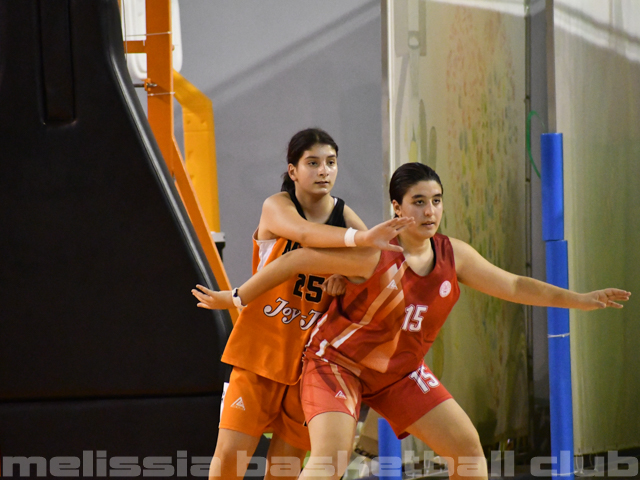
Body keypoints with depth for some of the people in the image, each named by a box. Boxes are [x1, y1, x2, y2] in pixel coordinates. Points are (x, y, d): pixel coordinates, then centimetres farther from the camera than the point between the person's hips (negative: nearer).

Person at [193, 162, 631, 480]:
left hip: (400, 372, 7)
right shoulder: (373, 254, -26)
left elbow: (513, 286, 3)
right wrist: (238, 297, -13)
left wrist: (579, 300, 1)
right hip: (338, 360, -7)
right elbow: (298, 261, -19)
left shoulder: (453, 256, -7)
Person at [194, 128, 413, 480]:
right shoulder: (276, 207, -11)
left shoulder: (344, 216, 1)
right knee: (231, 450, -9)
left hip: (309, 357, 3)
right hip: (260, 349, -3)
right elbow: (304, 233, -34)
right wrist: (360, 237, -52)